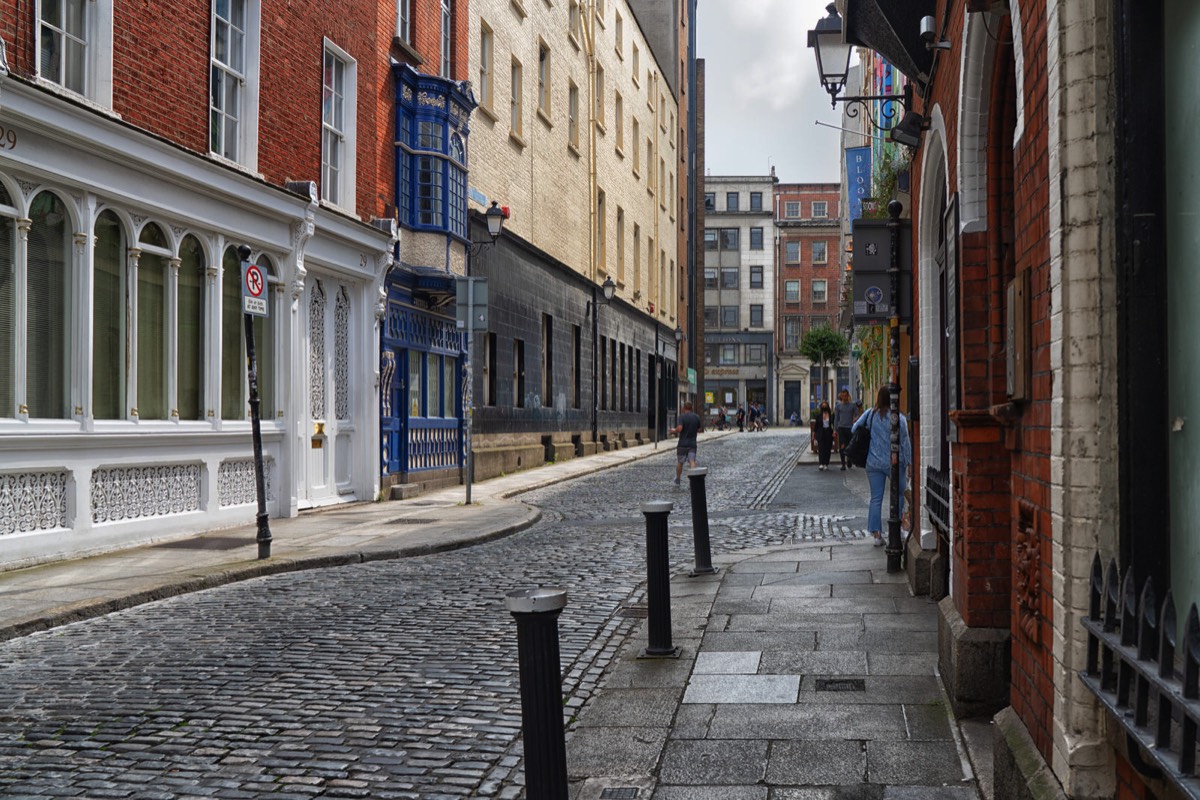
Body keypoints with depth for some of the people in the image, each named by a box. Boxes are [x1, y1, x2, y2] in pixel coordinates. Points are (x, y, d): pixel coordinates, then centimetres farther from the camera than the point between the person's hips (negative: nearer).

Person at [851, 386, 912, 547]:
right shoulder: (899, 418, -10)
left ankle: (876, 533, 0)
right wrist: (909, 462, 2)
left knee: (876, 498, 4)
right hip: (895, 463, -2)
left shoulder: (869, 415, -2)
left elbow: (854, 429, 2)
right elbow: (905, 442, -6)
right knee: (898, 495, 16)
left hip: (874, 463, 3)